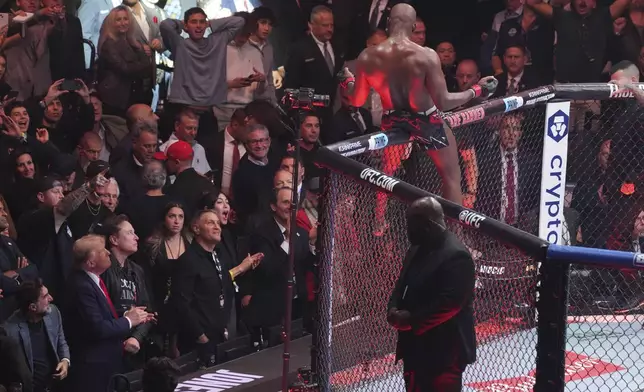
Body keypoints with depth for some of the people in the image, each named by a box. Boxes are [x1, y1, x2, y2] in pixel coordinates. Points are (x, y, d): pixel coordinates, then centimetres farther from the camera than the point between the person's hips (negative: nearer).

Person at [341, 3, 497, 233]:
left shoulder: (368, 57, -15)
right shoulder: (426, 56, -27)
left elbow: (357, 100, -2)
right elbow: (443, 103, -23)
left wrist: (348, 80, 19)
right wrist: (477, 90, -10)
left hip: (393, 122, 4)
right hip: (427, 122, -4)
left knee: (385, 177, 29)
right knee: (452, 177, 16)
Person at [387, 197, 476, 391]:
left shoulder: (456, 255, -19)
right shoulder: (417, 249, 12)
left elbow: (450, 303, -25)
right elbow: (402, 284, 20)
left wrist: (412, 319, -21)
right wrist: (394, 308, -2)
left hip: (445, 349, -10)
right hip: (416, 345, 10)